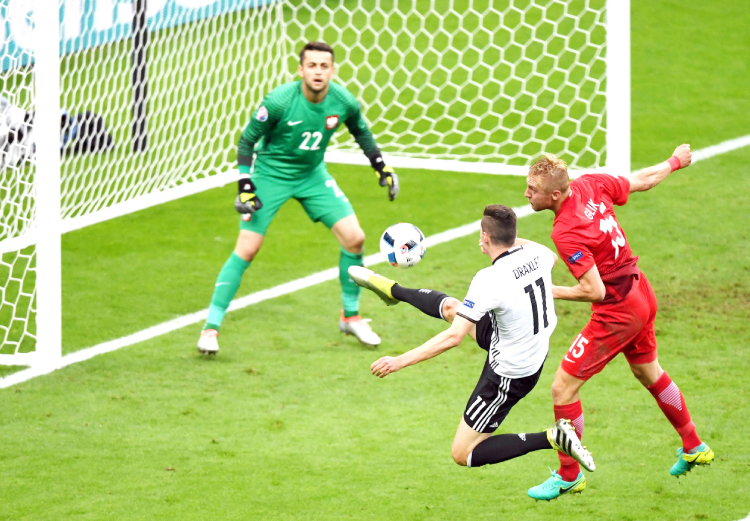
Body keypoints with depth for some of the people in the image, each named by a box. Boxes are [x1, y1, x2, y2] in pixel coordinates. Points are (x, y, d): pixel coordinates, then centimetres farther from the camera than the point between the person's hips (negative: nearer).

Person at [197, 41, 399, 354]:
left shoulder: (343, 102, -13)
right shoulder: (279, 101, -26)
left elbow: (361, 131, 10)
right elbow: (247, 140, -13)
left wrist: (381, 168, 9)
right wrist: (245, 185, -18)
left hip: (312, 175, 4)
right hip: (271, 174, -4)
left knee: (354, 238, -4)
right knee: (247, 249, -12)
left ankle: (351, 317, 17)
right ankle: (211, 327, -4)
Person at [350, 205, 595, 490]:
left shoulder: (490, 280, -31)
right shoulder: (535, 254, -11)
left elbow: (454, 337, -31)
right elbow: (552, 256, 19)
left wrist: (400, 361, -24)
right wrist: (515, 240, 27)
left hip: (509, 375, -8)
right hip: (535, 350, 8)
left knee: (463, 454, 4)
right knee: (450, 306, 22)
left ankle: (552, 438, -5)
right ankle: (393, 290, 51)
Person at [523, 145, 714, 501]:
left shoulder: (565, 233, -29)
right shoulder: (590, 185, -7)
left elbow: (594, 291, -28)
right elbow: (642, 181, 7)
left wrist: (549, 292, -18)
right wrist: (674, 163, 25)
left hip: (617, 312, -9)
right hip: (640, 295, 9)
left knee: (563, 388, -1)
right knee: (649, 374, 30)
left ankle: (568, 474, 12)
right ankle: (693, 448, 46)